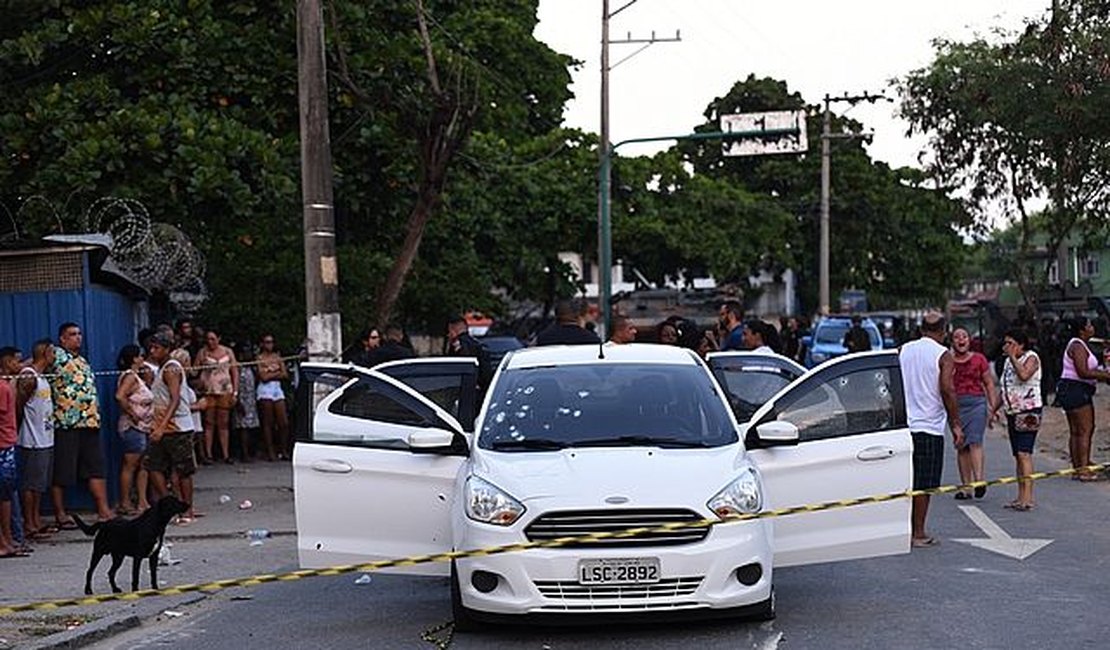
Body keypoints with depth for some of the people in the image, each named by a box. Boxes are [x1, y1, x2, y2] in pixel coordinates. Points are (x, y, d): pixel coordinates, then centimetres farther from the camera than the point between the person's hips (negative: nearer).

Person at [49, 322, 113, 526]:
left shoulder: (83, 361, 21)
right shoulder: (57, 355, -3)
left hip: (89, 423, 8)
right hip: (65, 424, -7)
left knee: (96, 467, 5)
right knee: (61, 472, 0)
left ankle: (103, 510, 7)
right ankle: (60, 515, 7)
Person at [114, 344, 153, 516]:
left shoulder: (137, 376, 16)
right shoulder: (130, 377, -13)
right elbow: (120, 396, -27)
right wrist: (133, 414, -20)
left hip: (142, 428, 10)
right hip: (133, 428, -10)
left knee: (142, 466, 10)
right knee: (129, 466, -5)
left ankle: (142, 502, 13)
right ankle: (124, 504, 0)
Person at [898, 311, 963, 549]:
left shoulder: (903, 351, 9)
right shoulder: (943, 355, -7)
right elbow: (947, 389, -15)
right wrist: (956, 425, -9)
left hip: (903, 425, 5)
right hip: (929, 426, -5)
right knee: (923, 484, 0)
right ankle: (918, 534, 2)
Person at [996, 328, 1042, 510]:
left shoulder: (1031, 357, -7)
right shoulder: (1008, 361, 17)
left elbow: (1024, 375, -28)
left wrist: (1013, 357, -20)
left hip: (1029, 411, -8)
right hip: (1012, 412, 8)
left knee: (1024, 453, -17)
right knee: (1018, 456, 7)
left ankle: (1027, 497, -22)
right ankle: (1021, 497, 9)